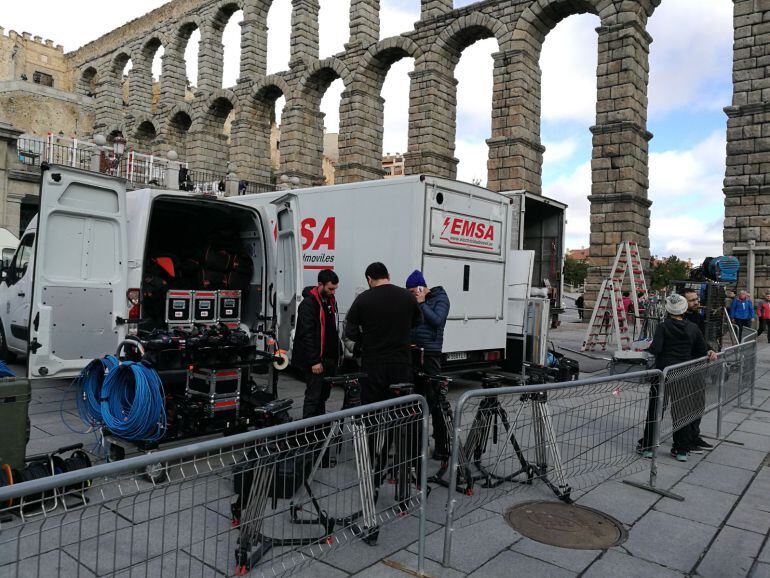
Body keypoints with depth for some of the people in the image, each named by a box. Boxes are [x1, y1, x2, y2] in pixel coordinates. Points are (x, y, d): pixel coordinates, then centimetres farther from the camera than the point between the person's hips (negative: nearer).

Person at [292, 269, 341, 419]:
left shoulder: (331, 300, 12)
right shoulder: (308, 304, -15)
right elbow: (306, 335, -20)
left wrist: (338, 353, 17)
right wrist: (314, 361, -23)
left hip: (330, 359, 8)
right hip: (316, 360, -8)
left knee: (323, 395, 14)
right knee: (313, 396, -5)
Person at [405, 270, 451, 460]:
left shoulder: (440, 298, -3)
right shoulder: (413, 301, 12)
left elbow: (437, 320, -16)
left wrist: (422, 304, -10)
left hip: (430, 353, -6)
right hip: (413, 353, 6)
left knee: (434, 400, -6)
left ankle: (442, 445, 1)